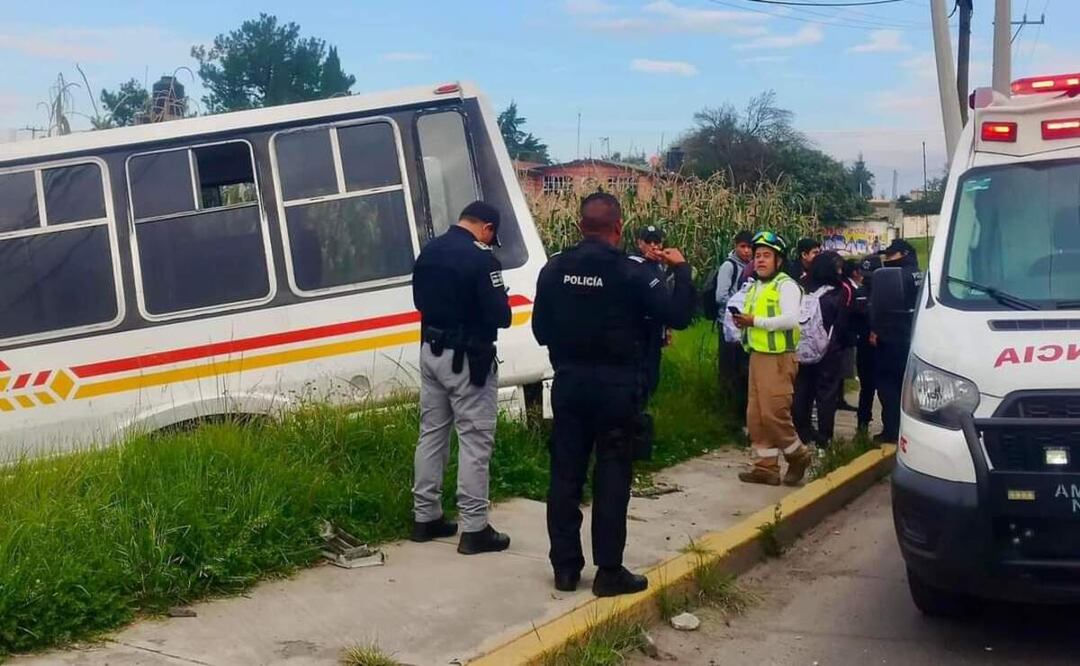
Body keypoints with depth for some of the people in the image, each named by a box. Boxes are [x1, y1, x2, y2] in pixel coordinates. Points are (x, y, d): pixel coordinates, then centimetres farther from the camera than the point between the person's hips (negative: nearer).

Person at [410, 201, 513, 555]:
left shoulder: (429, 251, 6)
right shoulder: (481, 258, -18)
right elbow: (500, 315, -20)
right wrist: (500, 313, 1)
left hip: (431, 351, 8)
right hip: (466, 358, -8)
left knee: (431, 432, 16)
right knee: (475, 439, -1)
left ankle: (426, 516, 23)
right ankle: (474, 528, 1)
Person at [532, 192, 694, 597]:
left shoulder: (554, 269, 0)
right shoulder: (631, 270, -12)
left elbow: (541, 330, 6)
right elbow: (678, 316, -12)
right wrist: (681, 270, 2)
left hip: (569, 383, 4)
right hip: (615, 386, -4)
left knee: (565, 475, 10)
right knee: (612, 479, 3)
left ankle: (565, 567, 16)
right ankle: (609, 572, 6)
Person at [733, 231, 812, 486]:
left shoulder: (786, 285, -9)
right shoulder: (754, 288, 18)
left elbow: (791, 319, -23)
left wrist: (756, 321, -21)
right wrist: (743, 322, 2)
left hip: (778, 358, -9)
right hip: (757, 356, 9)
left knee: (773, 414, -10)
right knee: (756, 415, 7)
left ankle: (798, 456, 12)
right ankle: (766, 467, 13)